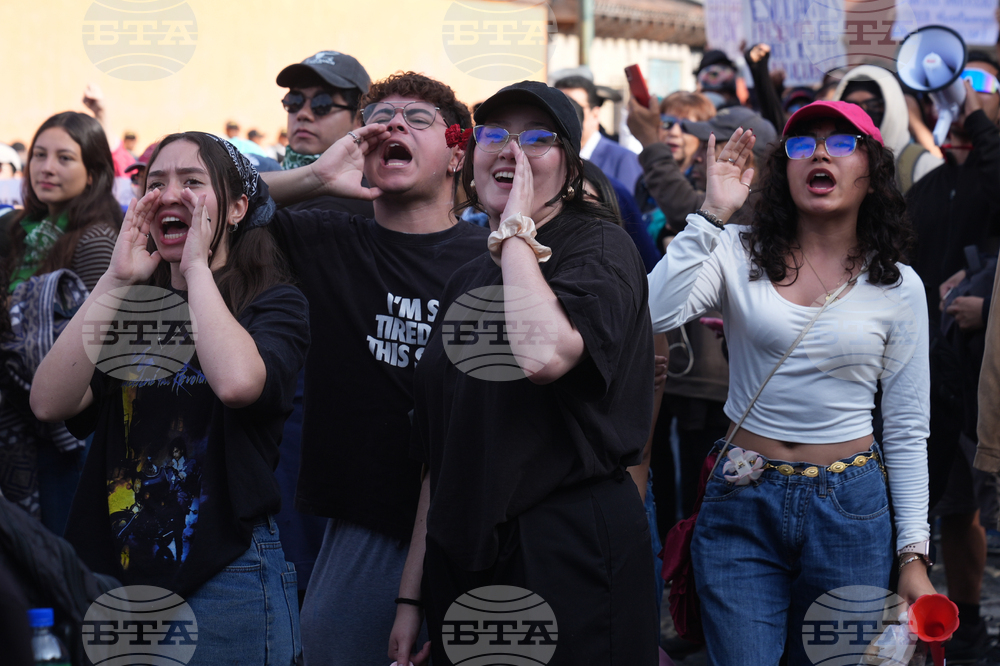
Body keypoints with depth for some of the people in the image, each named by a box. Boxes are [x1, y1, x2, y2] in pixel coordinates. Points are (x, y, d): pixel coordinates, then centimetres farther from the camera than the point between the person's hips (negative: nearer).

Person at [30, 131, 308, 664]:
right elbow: (50, 402, -4)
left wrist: (197, 267, -12)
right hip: (118, 568, 5)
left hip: (226, 576, -5)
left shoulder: (275, 303, -1)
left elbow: (237, 381, -25)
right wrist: (115, 281, -5)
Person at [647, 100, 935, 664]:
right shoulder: (738, 253, -2)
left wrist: (914, 554, 1)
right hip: (744, 505, -1)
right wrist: (712, 215, -19)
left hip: (851, 509, 1)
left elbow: (908, 432, 4)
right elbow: (656, 314, -21)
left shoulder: (898, 286, 1)